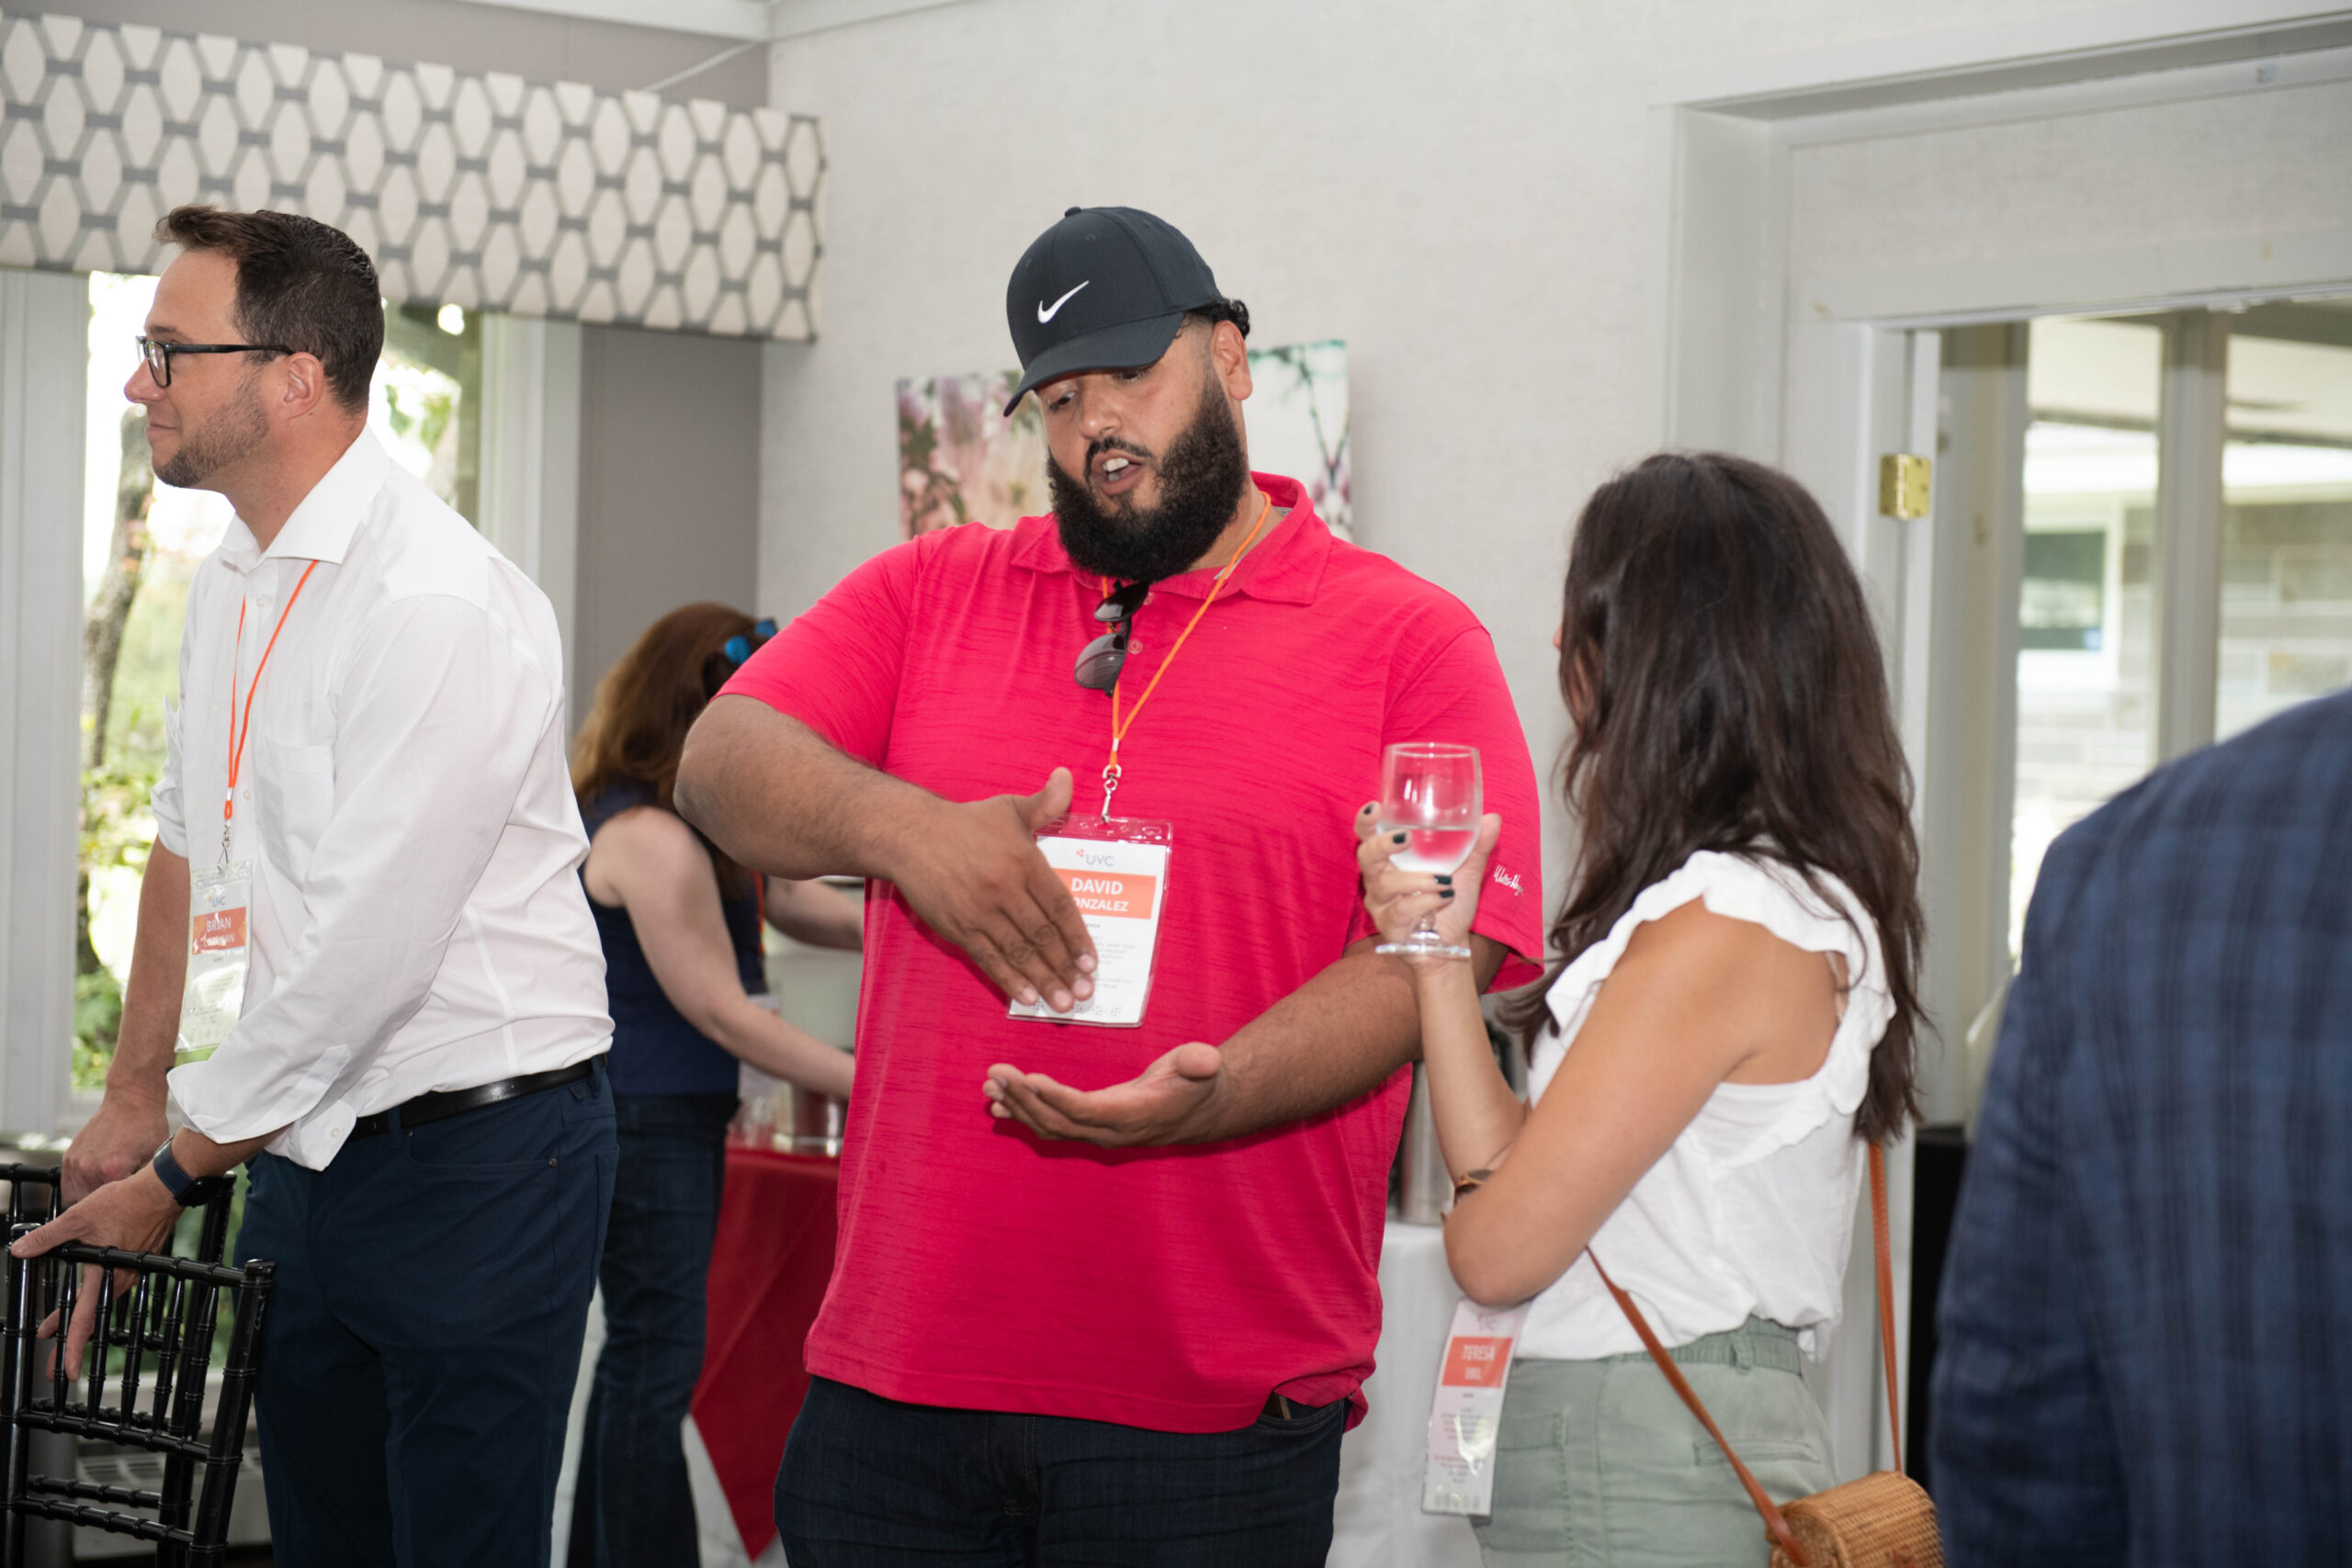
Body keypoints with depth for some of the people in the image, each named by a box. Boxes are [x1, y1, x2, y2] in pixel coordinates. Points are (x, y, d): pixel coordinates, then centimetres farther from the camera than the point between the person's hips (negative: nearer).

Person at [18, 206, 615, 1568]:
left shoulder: (438, 605, -20)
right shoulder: (234, 586, 10)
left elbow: (365, 959, -21)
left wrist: (175, 1175, -13)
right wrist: (134, 1096, 21)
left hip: (475, 1155, -8)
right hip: (304, 1150, 9)